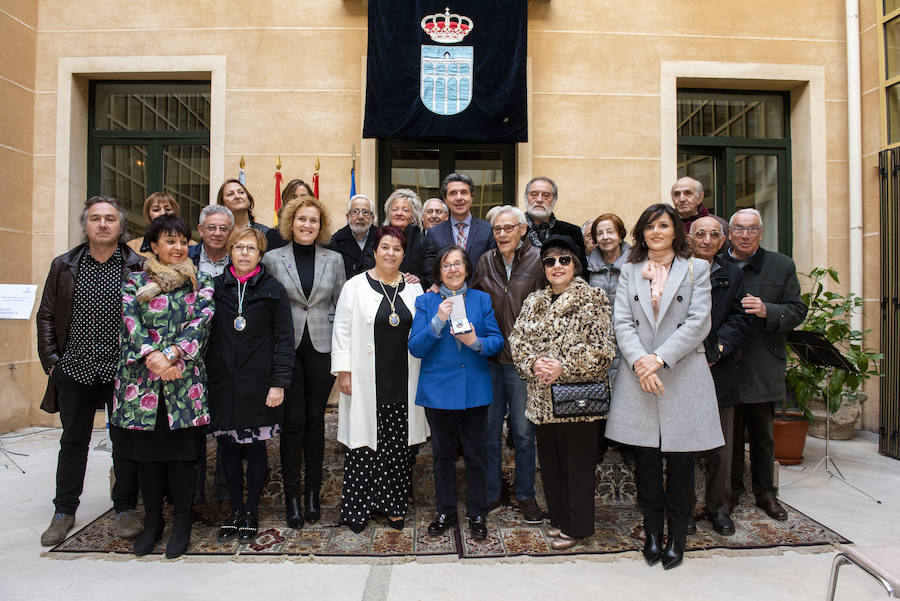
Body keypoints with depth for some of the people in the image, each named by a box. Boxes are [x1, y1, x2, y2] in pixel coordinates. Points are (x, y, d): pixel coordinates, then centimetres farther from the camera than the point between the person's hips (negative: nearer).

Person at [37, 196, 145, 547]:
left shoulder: (138, 267, -1)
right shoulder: (64, 266, 7)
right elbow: (46, 316, 10)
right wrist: (51, 359, 2)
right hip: (74, 368, 3)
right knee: (73, 440, 13)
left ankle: (126, 510, 20)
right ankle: (64, 512, 28)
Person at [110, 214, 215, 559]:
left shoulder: (200, 283, 9)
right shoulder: (135, 282, 11)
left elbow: (201, 323, -4)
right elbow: (131, 323, -2)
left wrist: (170, 355, -16)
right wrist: (153, 356, -17)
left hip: (184, 380, -1)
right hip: (142, 380, 1)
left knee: (181, 450, 1)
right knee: (147, 449, 7)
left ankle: (182, 522, 16)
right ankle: (152, 520, 24)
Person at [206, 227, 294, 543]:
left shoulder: (273, 290, 0)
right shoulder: (215, 287, 7)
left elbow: (284, 339, -3)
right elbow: (205, 335, 10)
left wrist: (279, 383, -10)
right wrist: (204, 378, 3)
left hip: (258, 383, -2)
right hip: (222, 382, 3)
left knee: (256, 445, 7)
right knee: (228, 446, 9)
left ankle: (252, 511, 22)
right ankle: (236, 510, 25)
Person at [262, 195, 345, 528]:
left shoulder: (334, 259, 7)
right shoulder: (272, 258, 3)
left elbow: (341, 306, 8)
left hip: (322, 347, 1)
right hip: (287, 348, -1)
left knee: (315, 419, 7)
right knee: (293, 420, 0)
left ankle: (313, 491, 20)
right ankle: (292, 495, 13)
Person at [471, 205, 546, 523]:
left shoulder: (538, 260, -2)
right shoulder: (485, 262, 8)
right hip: (488, 357, 3)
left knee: (523, 430, 6)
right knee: (489, 428, 11)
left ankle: (525, 494, 23)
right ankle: (491, 493, 26)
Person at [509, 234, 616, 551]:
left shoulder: (592, 298, -5)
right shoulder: (534, 301, 12)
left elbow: (603, 347, -12)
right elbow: (517, 338, 8)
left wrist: (564, 367, -17)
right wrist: (533, 363, -10)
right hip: (543, 397, 5)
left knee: (578, 463, 6)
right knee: (549, 460, 15)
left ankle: (576, 527, 22)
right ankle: (558, 517, 34)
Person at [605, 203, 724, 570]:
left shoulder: (696, 269, 7)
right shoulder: (629, 271, 12)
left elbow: (699, 322, -4)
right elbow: (622, 322, 3)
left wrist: (660, 358, -14)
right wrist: (639, 362, -12)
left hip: (682, 374, -1)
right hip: (639, 375, 2)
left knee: (680, 457, 4)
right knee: (646, 455, 5)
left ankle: (677, 535, 19)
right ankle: (652, 530, 21)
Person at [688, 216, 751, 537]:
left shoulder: (733, 275, 10)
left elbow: (739, 318, 4)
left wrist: (718, 347, -11)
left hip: (719, 371, 3)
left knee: (720, 445, 11)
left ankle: (719, 507, 26)